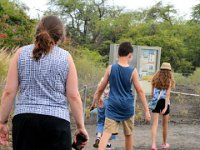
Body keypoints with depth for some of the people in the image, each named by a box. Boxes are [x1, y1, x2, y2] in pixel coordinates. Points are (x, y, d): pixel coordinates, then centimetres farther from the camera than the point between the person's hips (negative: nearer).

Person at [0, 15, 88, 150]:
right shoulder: (65, 57, 4)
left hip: (24, 119, 2)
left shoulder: (21, 53, 7)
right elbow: (73, 96, 0)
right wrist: (80, 126, 7)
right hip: (56, 120, -1)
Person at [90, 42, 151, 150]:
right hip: (127, 108, 0)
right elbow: (140, 91, -4)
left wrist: (93, 103, 16)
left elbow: (100, 89, 3)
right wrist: (147, 110, 0)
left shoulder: (110, 68, -2)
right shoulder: (133, 71, -5)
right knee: (128, 134, 18)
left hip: (112, 106, 0)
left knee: (107, 133, -9)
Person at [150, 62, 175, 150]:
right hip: (164, 102, -2)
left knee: (155, 123, -3)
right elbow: (167, 95, -14)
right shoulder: (169, 81, -6)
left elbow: (152, 93, 6)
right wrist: (166, 107, -17)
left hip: (155, 102, 2)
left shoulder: (155, 79, 2)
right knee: (165, 124, 15)